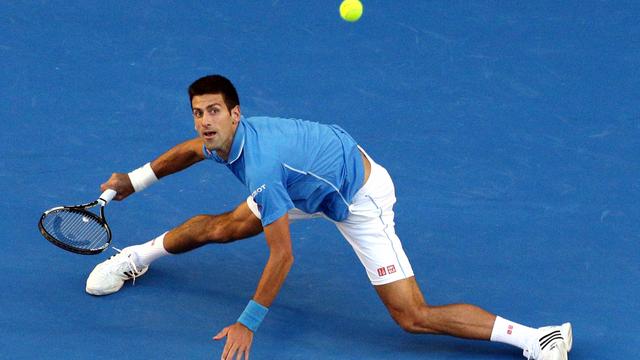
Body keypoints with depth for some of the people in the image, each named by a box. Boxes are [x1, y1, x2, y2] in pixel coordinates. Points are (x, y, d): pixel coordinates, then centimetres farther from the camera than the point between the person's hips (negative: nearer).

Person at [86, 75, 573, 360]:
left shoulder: (260, 168, -36)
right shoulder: (222, 135, -11)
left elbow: (282, 257, -32)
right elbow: (191, 150, 17)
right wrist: (135, 181, 22)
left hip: (360, 196, -9)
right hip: (314, 182, 9)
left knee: (413, 317, -15)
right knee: (222, 227, 14)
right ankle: (139, 256, 41)